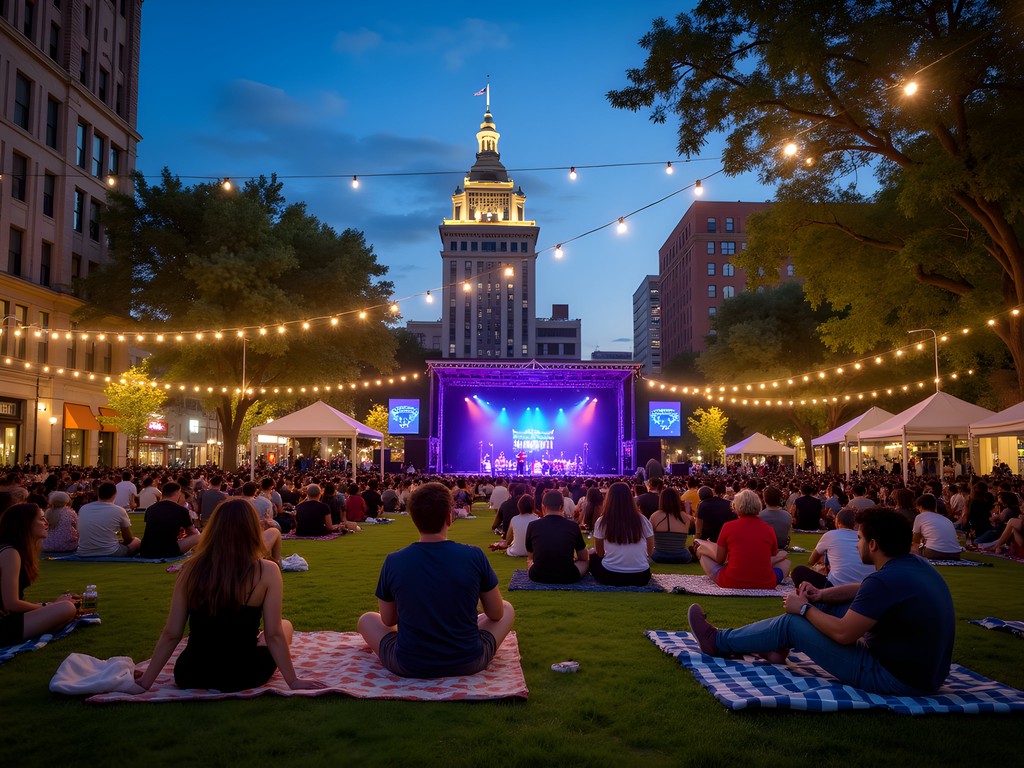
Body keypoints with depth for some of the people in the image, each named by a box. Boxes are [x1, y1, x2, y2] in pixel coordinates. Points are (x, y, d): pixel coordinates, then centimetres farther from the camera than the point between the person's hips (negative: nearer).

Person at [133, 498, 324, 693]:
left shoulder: (191, 569, -8)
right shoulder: (266, 572, -16)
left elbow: (170, 634, -4)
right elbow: (273, 635, -13)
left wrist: (146, 680, 9)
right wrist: (293, 681, -2)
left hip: (190, 676, 4)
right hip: (240, 676, -3)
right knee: (285, 625, 25)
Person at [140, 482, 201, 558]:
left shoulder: (150, 509, 13)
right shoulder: (181, 510, 1)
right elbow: (193, 533, 16)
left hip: (146, 552, 6)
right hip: (168, 552, -5)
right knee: (198, 537, 13)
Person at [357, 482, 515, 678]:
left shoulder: (393, 561, -11)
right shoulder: (474, 556, -13)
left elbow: (388, 620, 4)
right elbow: (496, 614, 0)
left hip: (408, 666, 1)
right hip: (468, 664, -1)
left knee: (366, 619, 26)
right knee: (507, 609, 24)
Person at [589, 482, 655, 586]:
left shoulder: (602, 521, -5)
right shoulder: (642, 520, -1)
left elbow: (600, 553, 7)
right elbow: (650, 551, 10)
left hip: (610, 576, -3)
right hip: (641, 577, 3)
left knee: (592, 555, 27)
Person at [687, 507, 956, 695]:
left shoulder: (886, 580, -28)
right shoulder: (916, 563, 3)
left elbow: (843, 633, -23)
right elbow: (862, 590, 17)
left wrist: (804, 608, -7)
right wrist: (821, 595, 5)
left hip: (896, 680, -9)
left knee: (791, 623, -2)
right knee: (829, 606, 16)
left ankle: (717, 642, 16)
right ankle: (778, 647, 29)